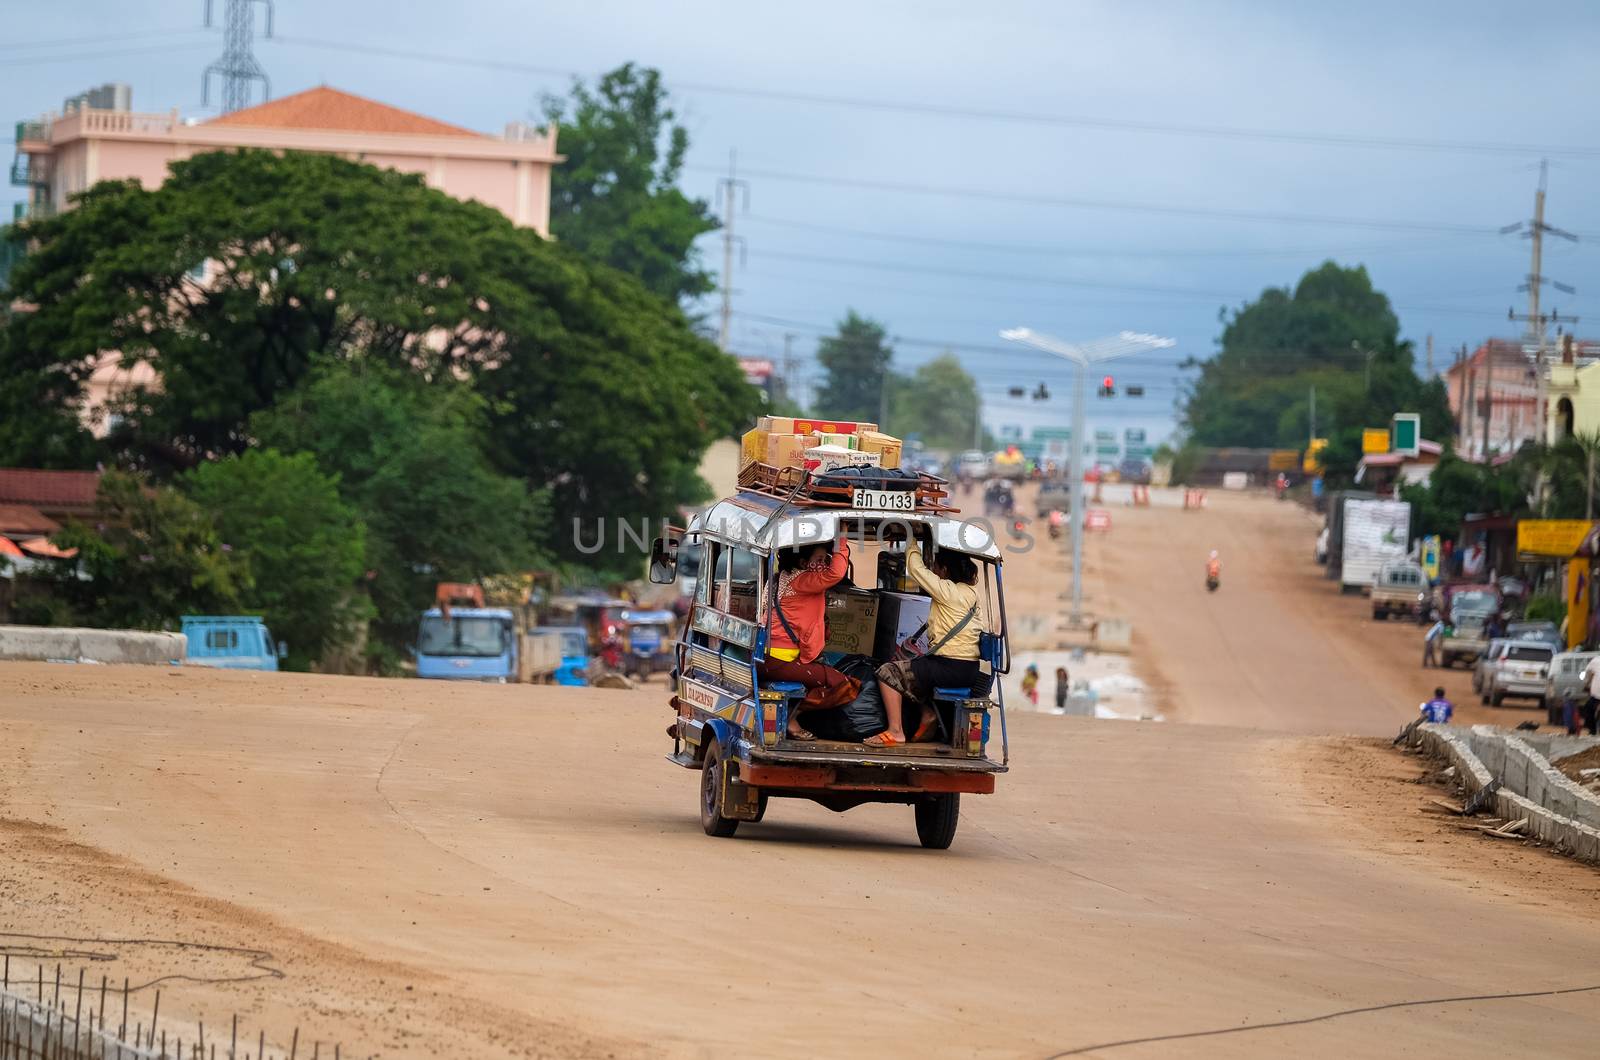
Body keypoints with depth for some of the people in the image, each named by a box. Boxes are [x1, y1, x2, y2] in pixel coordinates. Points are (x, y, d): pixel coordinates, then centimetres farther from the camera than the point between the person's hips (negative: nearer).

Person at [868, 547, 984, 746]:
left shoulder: (947, 591, -13)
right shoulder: (971, 591, 9)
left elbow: (916, 569, -4)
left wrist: (912, 546, 11)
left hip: (950, 670, -9)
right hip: (970, 670, 9)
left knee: (888, 672, -3)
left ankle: (895, 731, -8)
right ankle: (928, 713, 19)